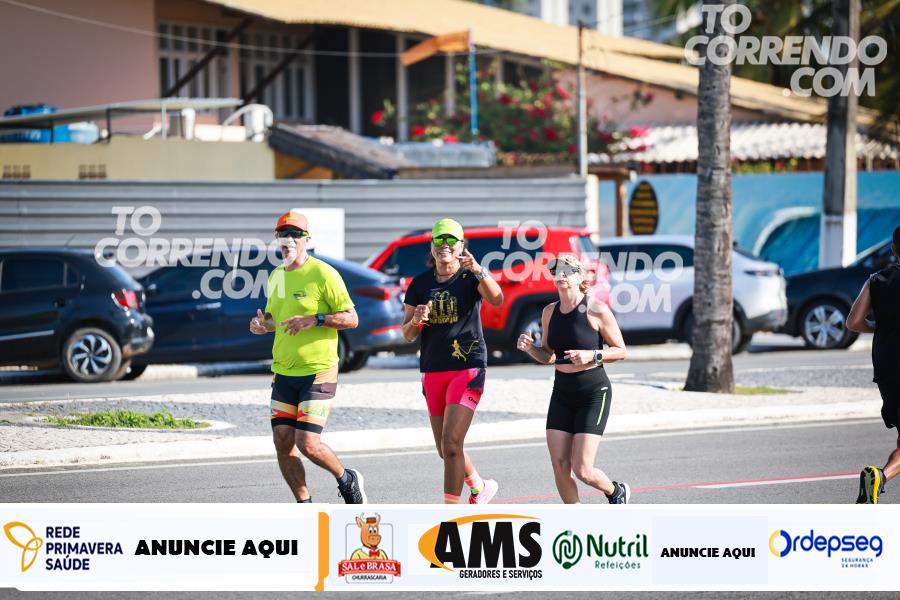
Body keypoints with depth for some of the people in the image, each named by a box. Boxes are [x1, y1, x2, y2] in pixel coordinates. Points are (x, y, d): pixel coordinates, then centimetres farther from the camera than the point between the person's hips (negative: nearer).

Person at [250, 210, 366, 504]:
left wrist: (314, 319, -22)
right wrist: (262, 324, 3)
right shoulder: (276, 276, 11)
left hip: (318, 372, -7)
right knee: (282, 443, 1)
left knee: (307, 444, -12)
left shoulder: (323, 273, -9)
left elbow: (351, 318, -9)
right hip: (283, 372, 7)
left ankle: (347, 481, 16)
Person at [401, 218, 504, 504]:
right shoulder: (420, 284, 7)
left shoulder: (471, 277, -4)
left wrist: (478, 270, -42)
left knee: (451, 444, -15)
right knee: (446, 450, 12)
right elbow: (407, 335, 9)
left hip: (468, 368, -5)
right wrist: (416, 321, -14)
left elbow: (496, 300, -26)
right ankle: (481, 487, 38)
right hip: (433, 371, 5)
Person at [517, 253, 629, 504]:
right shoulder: (550, 312, 5)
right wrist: (529, 347, -6)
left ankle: (617, 492, 23)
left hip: (594, 393, -5)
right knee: (560, 467, -5)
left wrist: (592, 356, -21)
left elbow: (620, 350, -4)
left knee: (582, 469, -10)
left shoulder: (597, 311, -11)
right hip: (562, 394, 5)